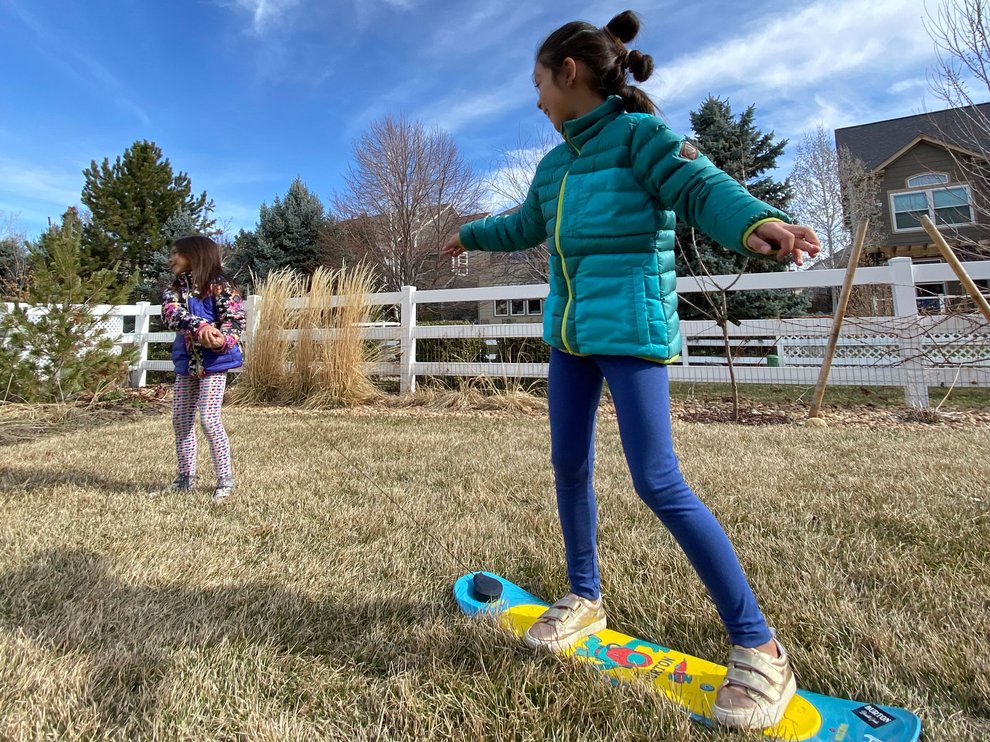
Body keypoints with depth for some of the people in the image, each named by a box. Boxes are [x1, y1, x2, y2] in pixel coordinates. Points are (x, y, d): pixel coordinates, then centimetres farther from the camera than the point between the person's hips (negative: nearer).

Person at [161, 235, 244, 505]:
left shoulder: (219, 287, -8)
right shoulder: (174, 290, 8)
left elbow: (236, 321, -14)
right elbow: (171, 314, -13)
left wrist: (221, 341, -34)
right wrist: (200, 327, -32)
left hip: (214, 362, -7)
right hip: (186, 363, 7)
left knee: (209, 419, -11)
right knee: (181, 419, 11)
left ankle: (225, 478, 2)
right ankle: (186, 476, 26)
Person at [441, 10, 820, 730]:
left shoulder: (637, 132, -3)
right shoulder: (555, 164, 18)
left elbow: (699, 184, -20)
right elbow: (526, 224, 35)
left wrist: (754, 220, -42)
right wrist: (471, 235, 50)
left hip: (630, 327, -8)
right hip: (571, 328, 8)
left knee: (659, 482, -12)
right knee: (569, 464, 9)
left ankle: (759, 649, 5)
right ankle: (585, 597, 29)